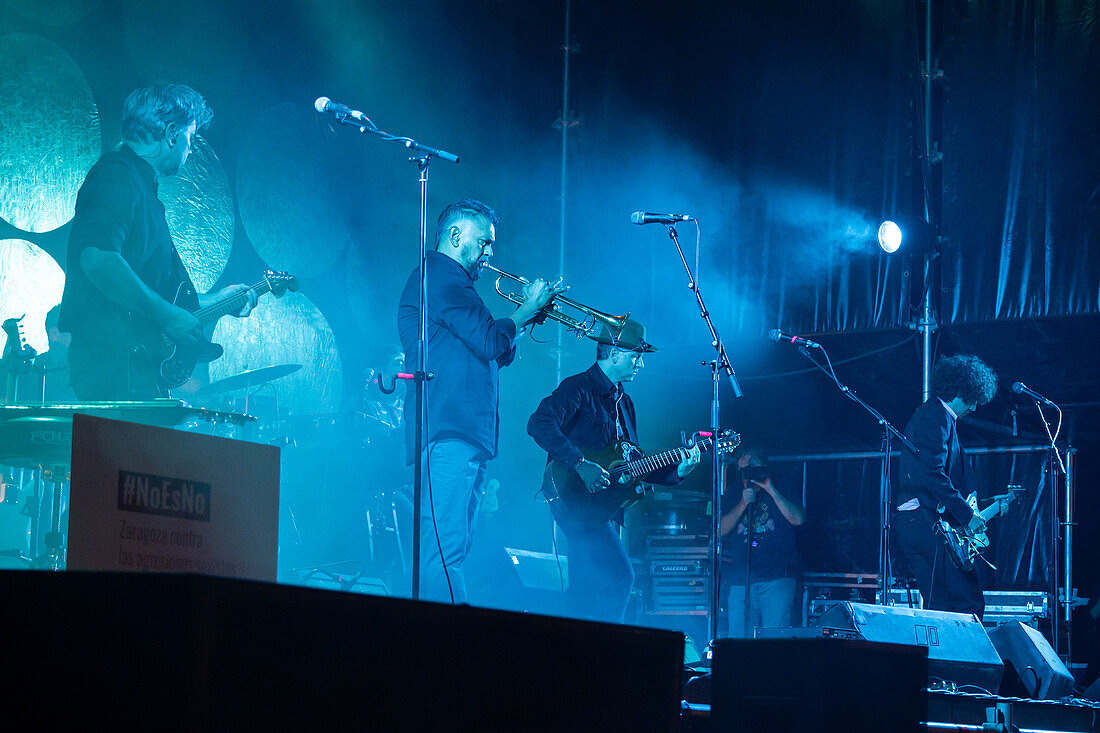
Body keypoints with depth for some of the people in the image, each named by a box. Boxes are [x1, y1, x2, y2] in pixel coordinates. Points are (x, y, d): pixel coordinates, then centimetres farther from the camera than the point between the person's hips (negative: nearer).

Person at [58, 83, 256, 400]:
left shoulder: (140, 183, 24)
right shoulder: (117, 177, -9)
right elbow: (97, 259, -25)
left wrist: (209, 301, 27)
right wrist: (167, 315, -20)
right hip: (111, 358, -10)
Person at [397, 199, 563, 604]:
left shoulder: (447, 280, 28)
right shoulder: (442, 276, -5)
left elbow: (497, 355, 27)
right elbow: (491, 342, -15)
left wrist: (529, 314, 16)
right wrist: (528, 309, -1)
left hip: (463, 435, 11)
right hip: (449, 432, -11)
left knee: (445, 551, 7)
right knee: (443, 551, -16)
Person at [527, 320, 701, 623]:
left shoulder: (623, 402, 22)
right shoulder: (578, 388, -6)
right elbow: (539, 425, -23)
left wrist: (676, 470, 8)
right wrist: (581, 465, -28)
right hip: (575, 498, -9)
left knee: (587, 589, 9)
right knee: (619, 575, -19)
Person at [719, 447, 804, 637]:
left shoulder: (781, 491, 5)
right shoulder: (733, 495, 12)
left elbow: (798, 519, -9)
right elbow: (720, 530, 2)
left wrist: (771, 491, -13)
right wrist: (744, 503, -9)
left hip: (776, 580, -3)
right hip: (740, 583, 3)